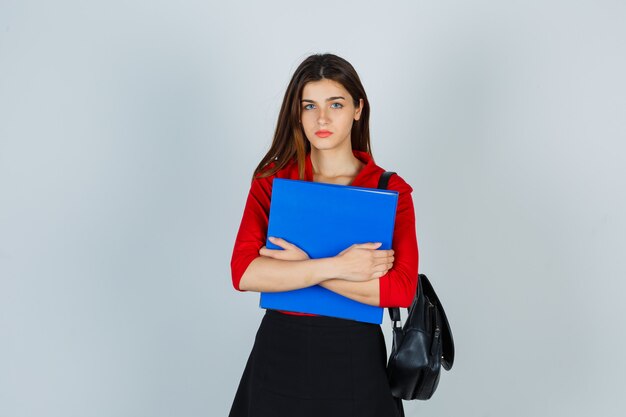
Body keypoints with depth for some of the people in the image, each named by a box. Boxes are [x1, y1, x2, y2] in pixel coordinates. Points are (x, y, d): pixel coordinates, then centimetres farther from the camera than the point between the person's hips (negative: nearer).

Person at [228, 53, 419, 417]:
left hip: (354, 359, -1)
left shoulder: (391, 190, -6)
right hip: (279, 354, 1)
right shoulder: (272, 179, -2)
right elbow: (244, 273, -14)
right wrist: (335, 267, -23)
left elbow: (401, 289, -18)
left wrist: (304, 265, -19)